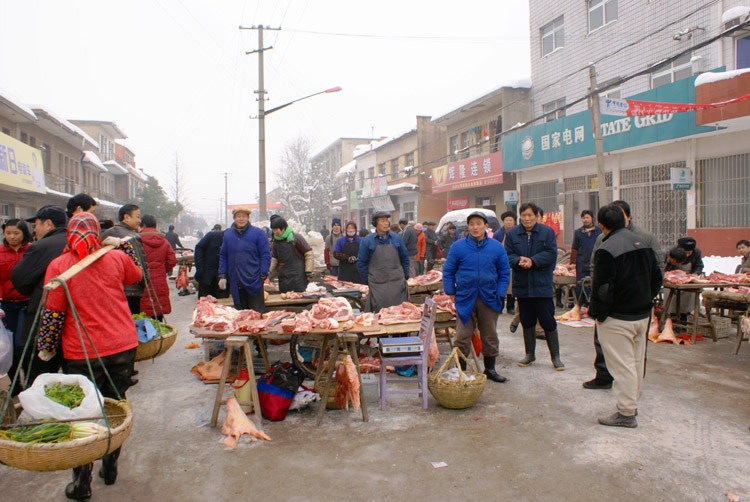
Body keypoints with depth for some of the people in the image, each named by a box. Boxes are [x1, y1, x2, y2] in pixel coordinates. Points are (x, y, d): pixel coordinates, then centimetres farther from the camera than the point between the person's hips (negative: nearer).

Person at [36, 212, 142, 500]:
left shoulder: (58, 265, -8)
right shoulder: (116, 258, -1)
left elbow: (53, 313, -9)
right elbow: (136, 276, 20)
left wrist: (46, 347, 4)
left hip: (82, 353, -2)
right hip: (123, 346, 3)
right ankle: (110, 468, 30)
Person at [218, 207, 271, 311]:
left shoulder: (258, 233, -2)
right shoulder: (228, 234, 12)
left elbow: (266, 256, -3)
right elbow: (223, 256, 16)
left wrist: (263, 275, -10)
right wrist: (222, 275, 8)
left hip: (253, 283, -4)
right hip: (235, 283, 4)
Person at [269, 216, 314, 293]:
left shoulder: (296, 238, -7)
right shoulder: (276, 241, 10)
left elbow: (309, 254, -5)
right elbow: (274, 259, 19)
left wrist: (308, 272, -8)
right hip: (283, 278, 5)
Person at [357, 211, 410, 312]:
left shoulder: (396, 238, 7)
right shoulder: (367, 241, -1)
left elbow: (404, 258, 15)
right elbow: (361, 263, 3)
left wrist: (405, 276, 10)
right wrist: (367, 281, 0)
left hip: (397, 284, 2)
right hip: (378, 286, -2)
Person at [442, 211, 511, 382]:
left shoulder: (496, 247, 4)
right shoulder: (458, 246, -1)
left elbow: (504, 273, 10)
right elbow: (448, 271, 6)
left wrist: (499, 295, 1)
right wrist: (451, 293, 0)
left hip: (488, 299, 2)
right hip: (465, 299, -1)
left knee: (490, 337, 11)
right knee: (462, 337, 1)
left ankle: (490, 369, 26)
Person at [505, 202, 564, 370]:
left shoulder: (547, 232, 0)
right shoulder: (512, 233, 5)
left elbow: (551, 254, -8)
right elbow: (508, 255, -1)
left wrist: (533, 261, -21)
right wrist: (519, 261, -22)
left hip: (542, 285, -2)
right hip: (522, 285, 2)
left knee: (548, 321, 0)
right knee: (527, 321, 12)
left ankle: (555, 356, 13)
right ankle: (530, 354, 26)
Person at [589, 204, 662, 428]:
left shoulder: (607, 249, -19)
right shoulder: (642, 243, 7)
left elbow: (602, 287, -21)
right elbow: (656, 278, 15)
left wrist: (597, 314, -10)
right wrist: (645, 301, 19)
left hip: (618, 318, -8)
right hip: (643, 314, 8)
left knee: (622, 364, -1)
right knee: (636, 361, 17)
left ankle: (626, 413, 5)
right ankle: (632, 404, 30)